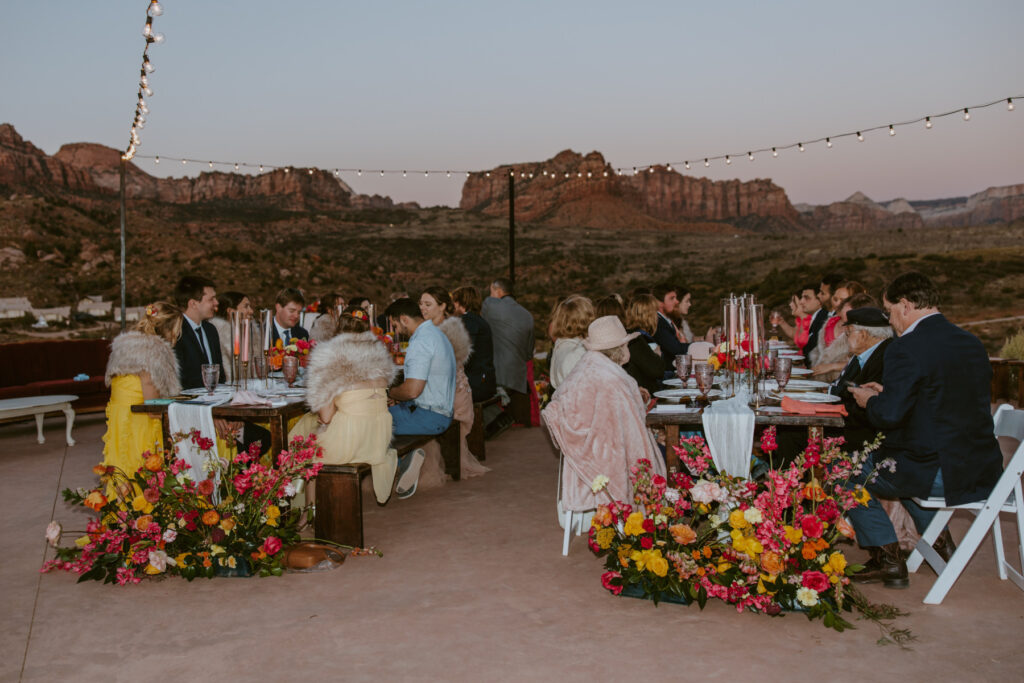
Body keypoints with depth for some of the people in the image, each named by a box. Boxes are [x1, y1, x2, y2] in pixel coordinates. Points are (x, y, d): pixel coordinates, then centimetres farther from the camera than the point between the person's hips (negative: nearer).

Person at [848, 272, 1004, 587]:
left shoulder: (906, 349, -18)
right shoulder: (972, 343, 7)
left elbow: (889, 415, -22)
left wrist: (870, 401, 1)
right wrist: (888, 393, 18)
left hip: (939, 475, -8)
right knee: (899, 461, 35)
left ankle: (888, 559, 13)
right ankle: (939, 539, 32)